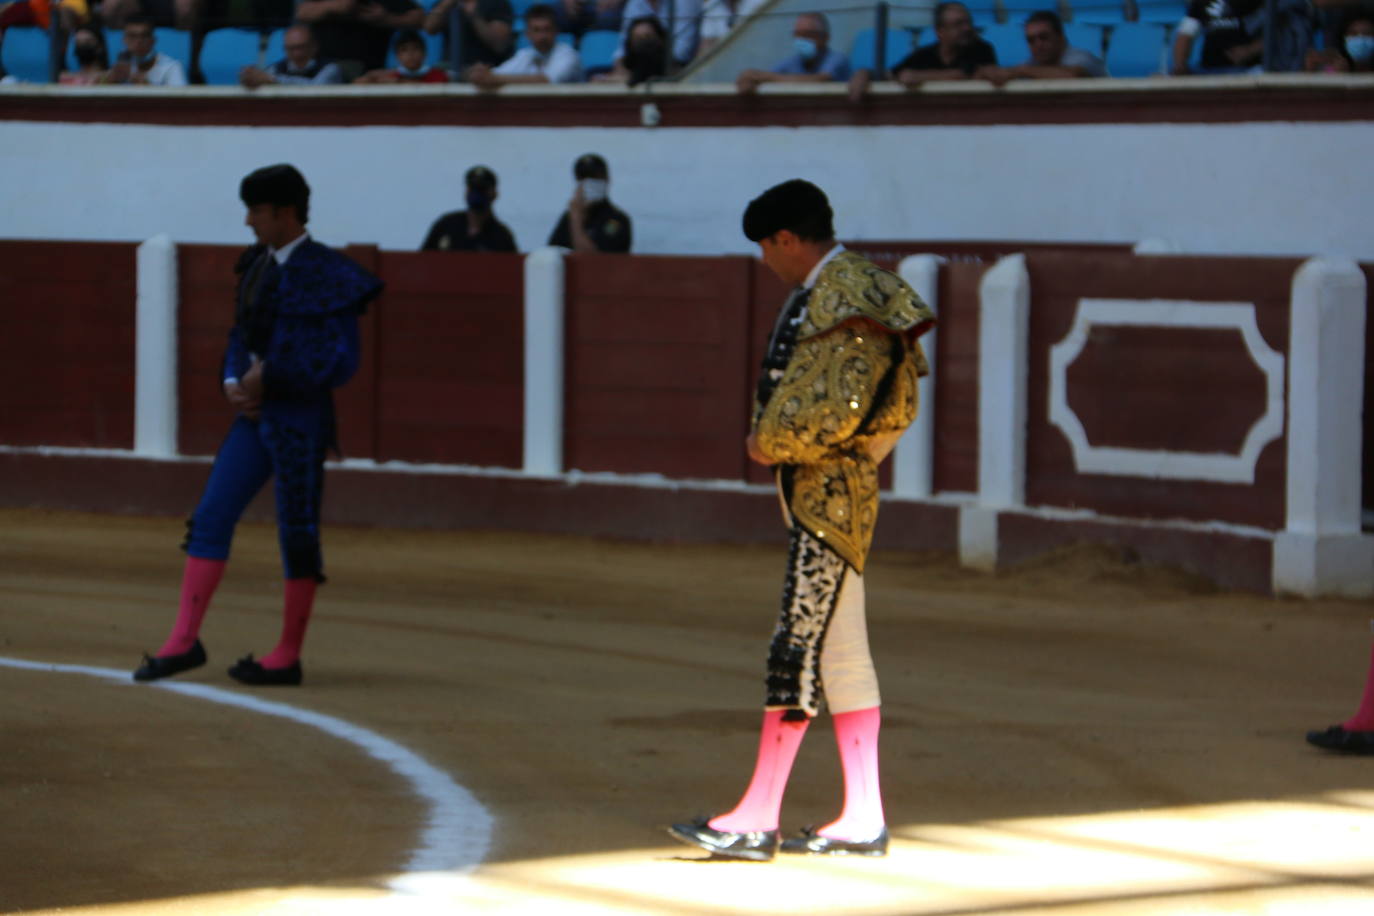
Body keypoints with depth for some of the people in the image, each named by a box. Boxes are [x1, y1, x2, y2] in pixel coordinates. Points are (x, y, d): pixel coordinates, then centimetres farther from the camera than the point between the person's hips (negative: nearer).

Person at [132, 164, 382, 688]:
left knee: (297, 535, 1)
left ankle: (288, 657, 10)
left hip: (299, 419, -8)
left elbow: (341, 361, -17)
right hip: (255, 414, 8)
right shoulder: (259, 266, 10)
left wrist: (269, 379, -16)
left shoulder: (324, 274, -14)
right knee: (210, 518, 4)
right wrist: (233, 382, -1)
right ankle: (185, 641, 7)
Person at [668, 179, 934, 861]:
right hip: (820, 491, 11)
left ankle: (757, 819, -9)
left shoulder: (844, 299, -16)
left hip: (830, 491, -11)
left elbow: (838, 408, -24)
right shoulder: (823, 293, 16)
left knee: (800, 650, -9)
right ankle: (863, 819, 12)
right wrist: (774, 444, 8)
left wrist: (771, 444, -10)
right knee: (841, 653, 10)